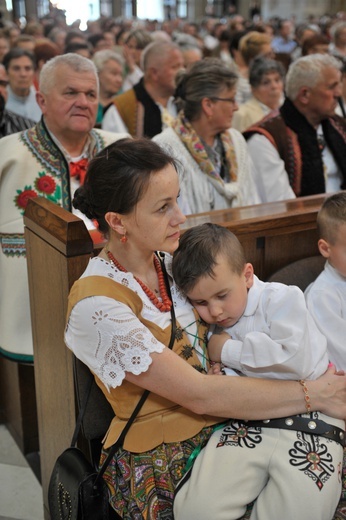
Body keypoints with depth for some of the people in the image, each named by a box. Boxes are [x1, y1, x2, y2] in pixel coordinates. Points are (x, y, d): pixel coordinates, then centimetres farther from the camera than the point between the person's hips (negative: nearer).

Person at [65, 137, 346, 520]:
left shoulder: (171, 261, 3)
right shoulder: (95, 305, -18)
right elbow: (199, 395, -20)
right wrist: (314, 394, -16)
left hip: (223, 423, 6)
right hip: (157, 459, -6)